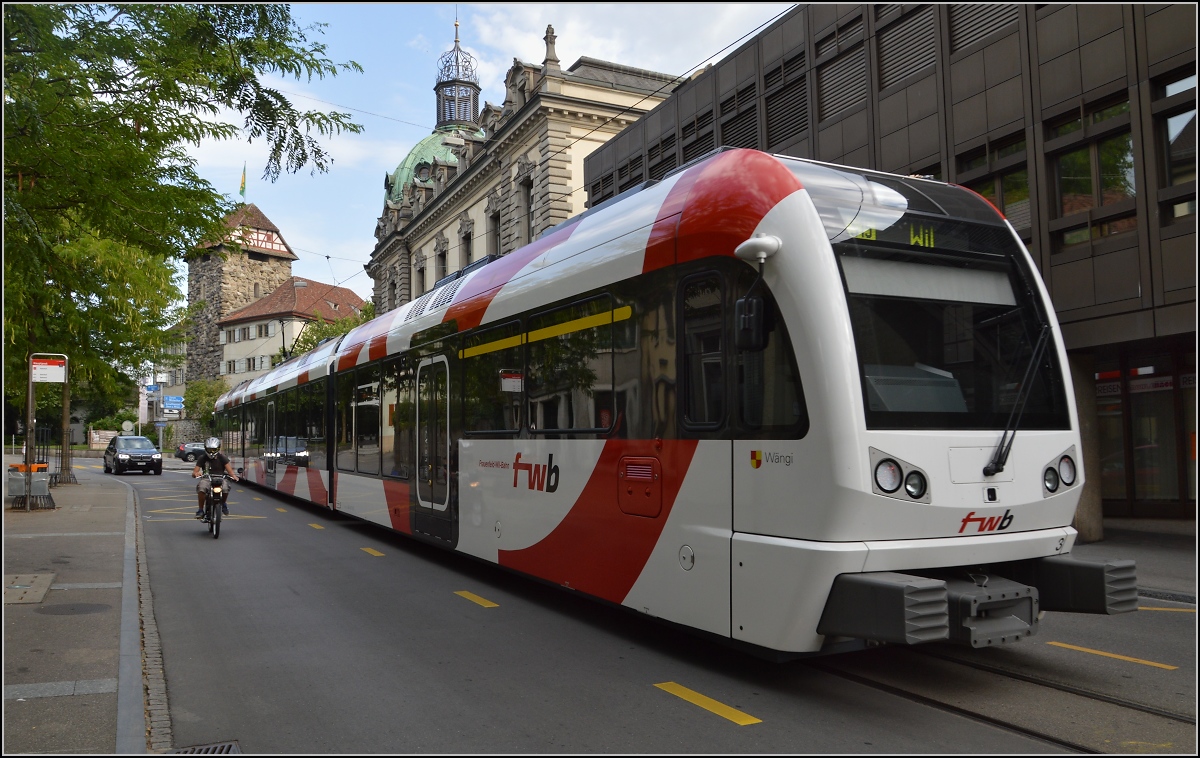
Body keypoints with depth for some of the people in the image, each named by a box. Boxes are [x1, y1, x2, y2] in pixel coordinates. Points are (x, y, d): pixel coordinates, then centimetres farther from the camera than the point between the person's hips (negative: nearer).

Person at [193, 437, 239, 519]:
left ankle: (223, 503, 3)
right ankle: (200, 510, -14)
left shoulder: (222, 457, 4)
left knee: (225, 489, -33)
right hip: (207, 479, 0)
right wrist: (196, 474, -28)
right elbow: (194, 472, -1)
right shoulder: (202, 458, 4)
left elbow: (229, 468, -7)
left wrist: (234, 476, -30)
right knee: (201, 488, -35)